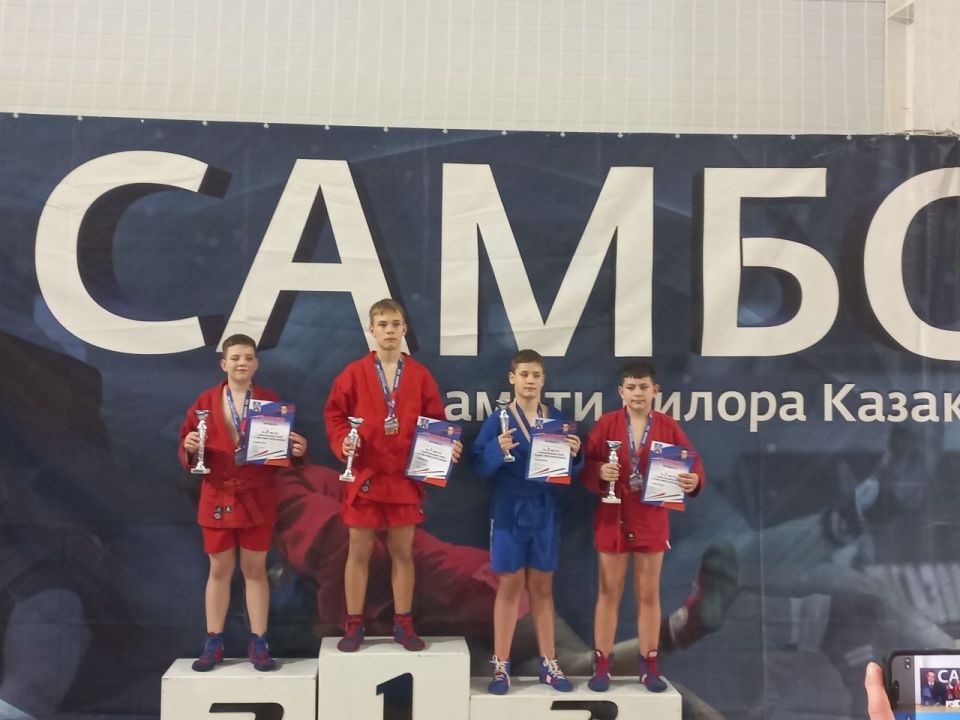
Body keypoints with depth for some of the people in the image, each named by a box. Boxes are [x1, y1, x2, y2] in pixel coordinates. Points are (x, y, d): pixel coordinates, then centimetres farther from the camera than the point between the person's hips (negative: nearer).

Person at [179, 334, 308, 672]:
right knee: (219, 570, 9)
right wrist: (190, 448, -20)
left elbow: (283, 448, 1)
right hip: (217, 497, 1)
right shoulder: (205, 402, 2)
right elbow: (187, 451, 3)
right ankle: (213, 644, 20)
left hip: (257, 498, 0)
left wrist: (297, 450, -20)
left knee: (255, 570, 7)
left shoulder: (270, 401, 1)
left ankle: (258, 644, 15)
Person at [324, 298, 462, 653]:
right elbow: (334, 414, 0)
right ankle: (353, 625, 18)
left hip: (405, 477, 1)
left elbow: (435, 422, 6)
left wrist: (446, 446, -11)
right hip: (364, 475, -1)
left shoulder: (420, 375, 4)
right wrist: (342, 442, -17)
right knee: (359, 551, 6)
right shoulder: (354, 373, -1)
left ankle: (403, 624, 21)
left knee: (403, 552, 10)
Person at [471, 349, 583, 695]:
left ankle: (549, 664, 21)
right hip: (509, 511, -2)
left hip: (545, 511, 3)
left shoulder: (557, 419, 4)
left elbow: (570, 469, 5)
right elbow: (480, 467, -11)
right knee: (509, 586, 4)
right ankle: (501, 666, 14)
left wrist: (574, 455, -16)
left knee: (542, 587, 11)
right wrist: (499, 449, -29)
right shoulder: (498, 419, -4)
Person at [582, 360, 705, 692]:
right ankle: (602, 665, 18)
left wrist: (694, 480, -23)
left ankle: (649, 666, 23)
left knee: (649, 594, 10)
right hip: (613, 517, -1)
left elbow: (692, 462, -2)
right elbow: (585, 464, -4)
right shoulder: (606, 423, -4)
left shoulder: (668, 426, -1)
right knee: (609, 592, 8)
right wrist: (600, 471, -25)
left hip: (652, 519, 1)